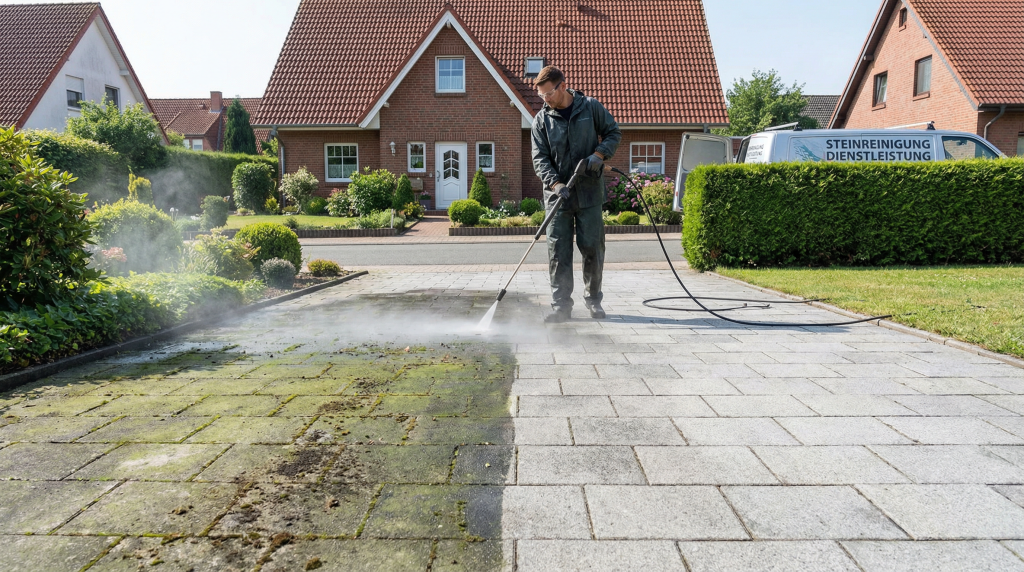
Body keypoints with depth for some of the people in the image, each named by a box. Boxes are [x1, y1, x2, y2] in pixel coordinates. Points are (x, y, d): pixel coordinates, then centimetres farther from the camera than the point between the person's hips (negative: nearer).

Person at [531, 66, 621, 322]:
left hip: (590, 192, 0)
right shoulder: (541, 120, 3)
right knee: (558, 251, -2)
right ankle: (561, 306, 6)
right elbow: (540, 158, -2)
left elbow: (614, 132, 11)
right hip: (557, 193, 1)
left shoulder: (591, 107, 2)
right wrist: (555, 183, -18)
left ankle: (593, 300, 22)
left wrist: (599, 154, -9)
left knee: (592, 247, 4)